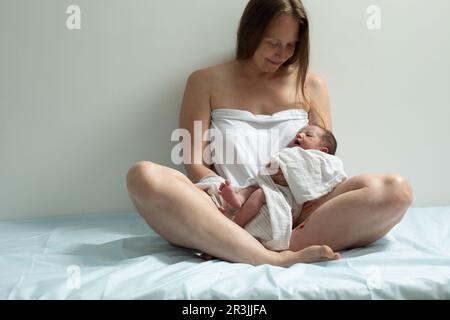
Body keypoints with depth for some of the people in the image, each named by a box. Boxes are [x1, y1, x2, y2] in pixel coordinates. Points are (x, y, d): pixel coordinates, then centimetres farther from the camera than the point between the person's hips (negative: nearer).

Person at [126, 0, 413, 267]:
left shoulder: (311, 85, 18)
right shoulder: (206, 82, 12)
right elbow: (194, 165, 3)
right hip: (230, 215, -1)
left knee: (396, 189, -22)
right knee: (144, 176, -29)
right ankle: (277, 259, -36)